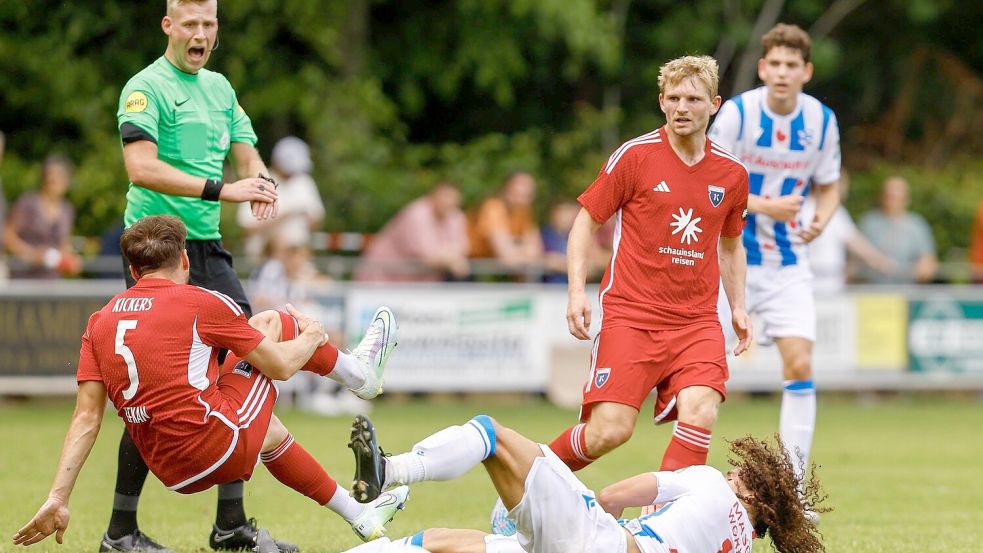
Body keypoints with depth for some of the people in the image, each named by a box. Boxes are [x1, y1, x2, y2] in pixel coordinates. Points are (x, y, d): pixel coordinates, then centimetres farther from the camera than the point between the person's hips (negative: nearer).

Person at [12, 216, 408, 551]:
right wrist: (312, 336, 25)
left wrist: (58, 499, 0)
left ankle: (359, 515, 46)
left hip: (171, 472, 5)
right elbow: (280, 366, 3)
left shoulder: (100, 322, 8)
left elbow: (86, 418, 1)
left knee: (268, 428, 37)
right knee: (270, 321, 14)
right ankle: (358, 370, 40)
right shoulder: (201, 303, -6)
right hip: (222, 447, -5)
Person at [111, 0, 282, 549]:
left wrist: (261, 184, -8)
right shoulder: (146, 87, -9)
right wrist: (220, 190, -29)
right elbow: (141, 167, -22)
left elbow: (246, 153, 16)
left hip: (208, 249, 8)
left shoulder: (220, 87, 16)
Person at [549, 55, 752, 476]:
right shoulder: (635, 156, -2)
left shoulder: (732, 173, 9)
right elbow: (586, 220, 4)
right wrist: (576, 291, -7)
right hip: (630, 315, -3)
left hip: (697, 322, 3)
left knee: (699, 416, -22)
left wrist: (738, 307, 15)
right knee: (610, 430, -12)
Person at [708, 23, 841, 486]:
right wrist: (764, 206, -24)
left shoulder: (822, 121, -2)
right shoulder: (736, 113, -13)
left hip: (789, 263, 2)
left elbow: (828, 187, 10)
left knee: (799, 365, -9)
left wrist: (820, 220, -12)